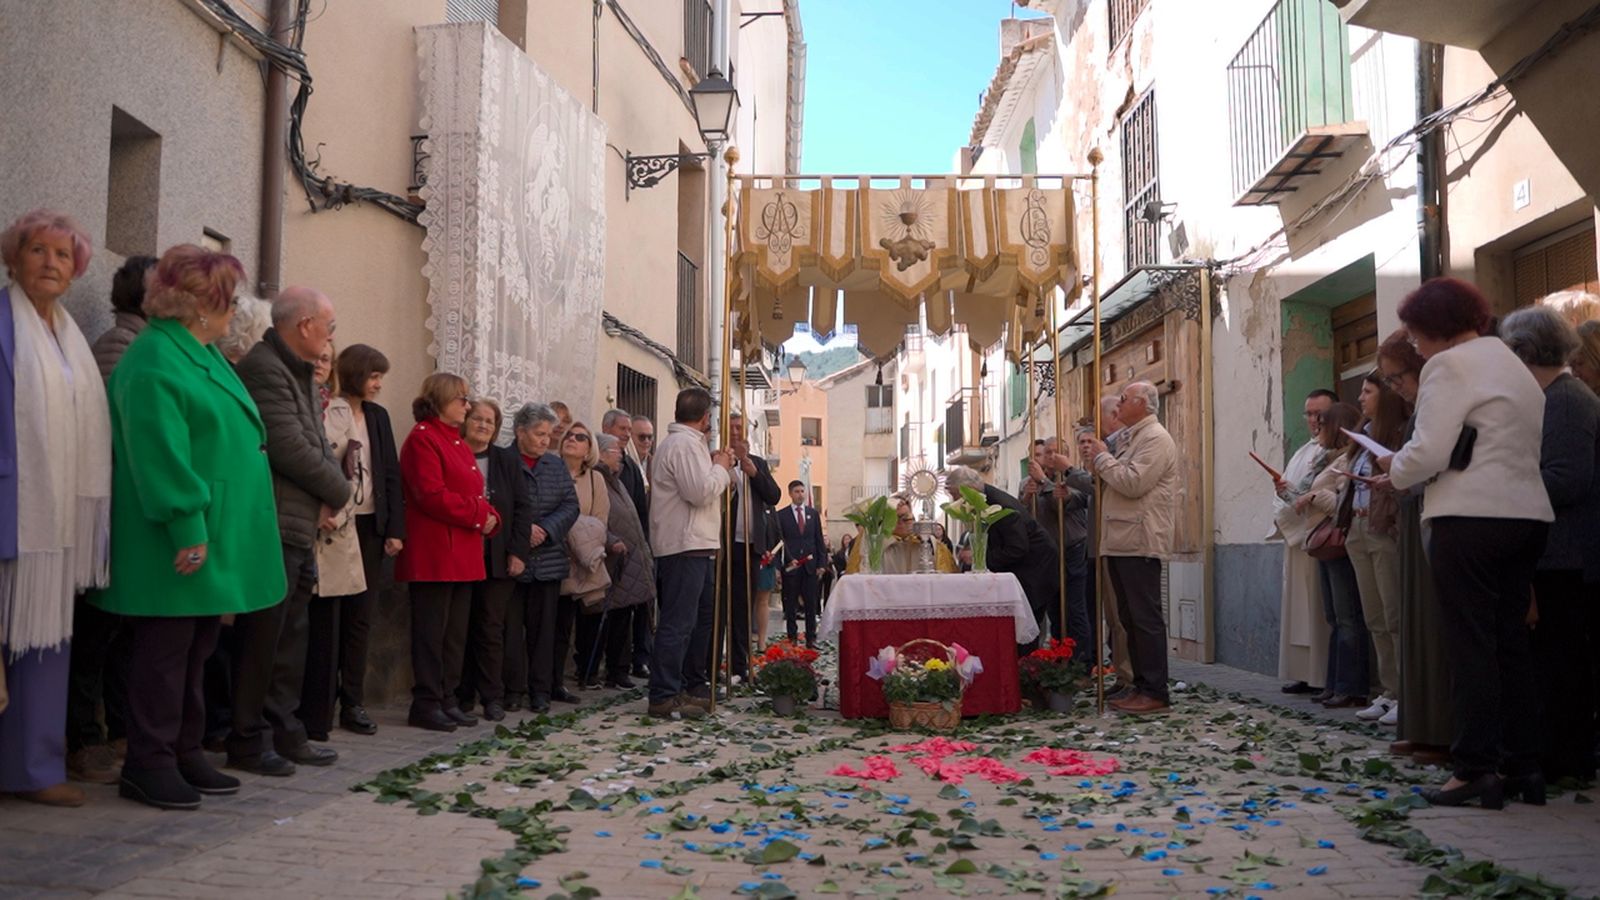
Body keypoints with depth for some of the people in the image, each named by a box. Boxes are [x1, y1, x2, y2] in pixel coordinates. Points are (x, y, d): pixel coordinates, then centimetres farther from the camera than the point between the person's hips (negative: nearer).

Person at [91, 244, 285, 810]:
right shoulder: (154, 362, -14)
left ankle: (185, 754, 22)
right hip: (180, 546, -10)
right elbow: (160, 455, -21)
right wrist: (187, 528, -24)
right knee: (165, 650, -2)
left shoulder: (205, 355, 18)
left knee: (196, 650, 14)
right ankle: (149, 764, 7)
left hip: (217, 537, 10)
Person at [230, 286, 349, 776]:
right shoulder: (263, 369, -15)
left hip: (300, 530, 10)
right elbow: (290, 449, -21)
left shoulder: (299, 373, 18)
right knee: (263, 638, -2)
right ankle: (249, 740, 8)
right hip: (273, 528, -10)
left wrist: (332, 491, -1)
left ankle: (285, 732, 23)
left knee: (291, 637, 14)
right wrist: (340, 491, -6)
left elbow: (319, 444, 19)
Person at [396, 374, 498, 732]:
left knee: (456, 633, 11)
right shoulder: (422, 438, -8)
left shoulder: (459, 443, 20)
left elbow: (474, 493, 20)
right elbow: (432, 495, -18)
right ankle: (426, 704, 4)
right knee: (431, 631, -3)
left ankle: (447, 699, 18)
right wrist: (477, 515, -14)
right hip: (434, 552, -9)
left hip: (463, 555, 9)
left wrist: (489, 515, -1)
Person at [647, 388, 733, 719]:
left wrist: (716, 467, 14)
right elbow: (700, 492, -23)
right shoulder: (685, 444, -14)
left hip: (694, 545, 12)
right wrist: (720, 468, -8)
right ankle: (664, 697, -9)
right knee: (678, 622, -10)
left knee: (701, 617, 19)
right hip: (685, 546, -12)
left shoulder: (681, 442, 20)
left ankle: (694, 685, 28)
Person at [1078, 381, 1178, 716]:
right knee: (1129, 618, 12)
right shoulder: (1128, 438, 21)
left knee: (1145, 618, -7)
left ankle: (1155, 693, -3)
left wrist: (1102, 457, -8)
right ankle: (1141, 686, 19)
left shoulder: (1155, 439, -10)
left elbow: (1133, 483, -20)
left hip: (1140, 542, -10)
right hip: (1120, 541, 10)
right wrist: (1095, 461, 9)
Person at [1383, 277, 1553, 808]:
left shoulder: (1449, 365, -8)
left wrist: (1395, 468, 4)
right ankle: (1524, 765, 16)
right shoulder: (1515, 366, 20)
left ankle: (1476, 770, -2)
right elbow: (1526, 447, 18)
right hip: (1527, 514, 9)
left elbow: (1429, 452, -17)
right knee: (1511, 642, 13)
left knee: (1471, 645, -4)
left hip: (1471, 518, -8)